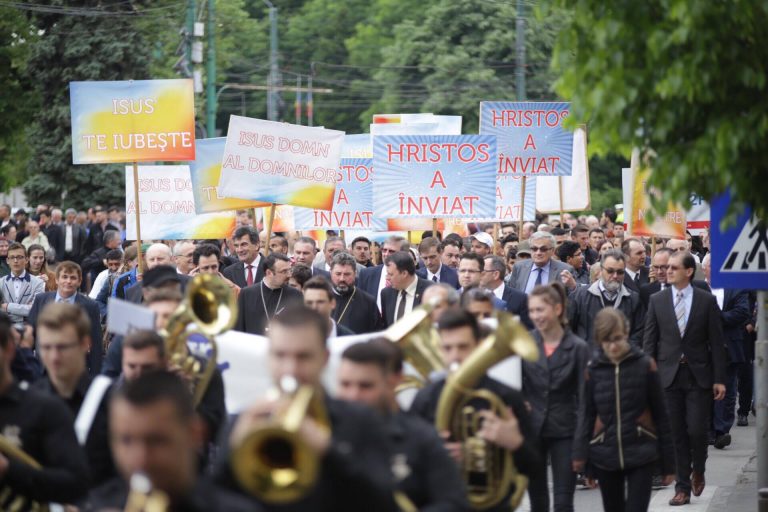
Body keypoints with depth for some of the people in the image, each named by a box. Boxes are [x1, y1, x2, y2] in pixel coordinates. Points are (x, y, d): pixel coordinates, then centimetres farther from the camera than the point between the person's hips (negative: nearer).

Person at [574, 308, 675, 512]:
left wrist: (668, 463, 1)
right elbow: (586, 416, 3)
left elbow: (660, 415, 0)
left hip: (641, 456, -2)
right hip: (605, 458, 2)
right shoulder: (593, 370, -1)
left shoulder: (645, 366, -4)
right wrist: (581, 457, -9)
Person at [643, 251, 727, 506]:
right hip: (669, 374, 1)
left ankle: (698, 471, 23)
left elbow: (716, 341, 1)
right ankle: (682, 486, 10)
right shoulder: (657, 300, 4)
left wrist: (719, 378, -3)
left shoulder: (707, 300, 0)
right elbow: (649, 340, 5)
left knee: (697, 430, -5)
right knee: (676, 434, 3)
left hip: (698, 375, -1)